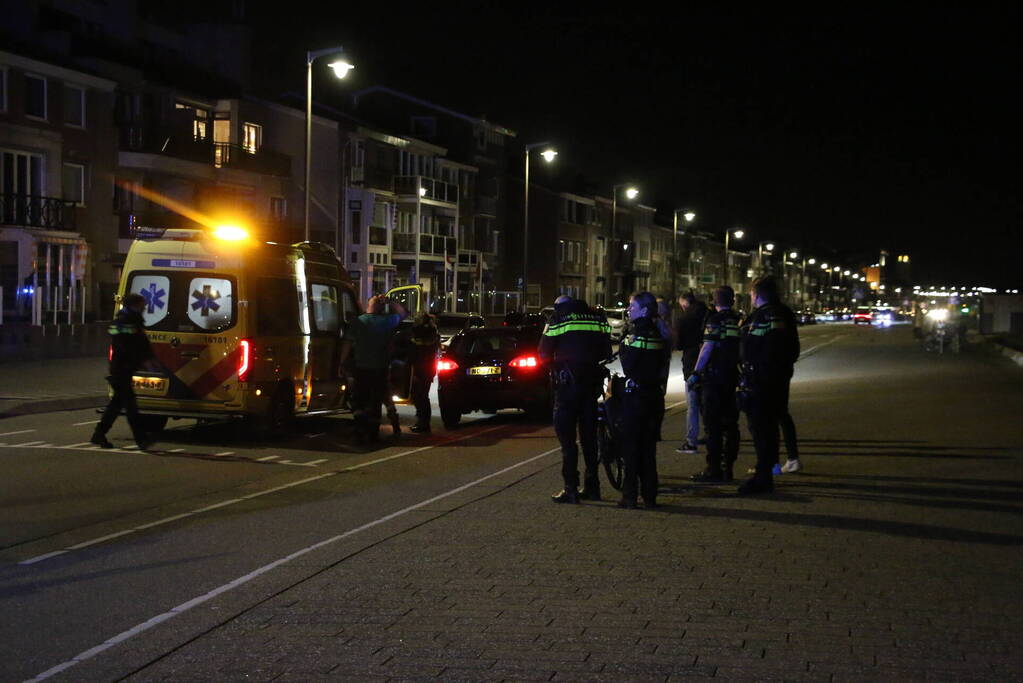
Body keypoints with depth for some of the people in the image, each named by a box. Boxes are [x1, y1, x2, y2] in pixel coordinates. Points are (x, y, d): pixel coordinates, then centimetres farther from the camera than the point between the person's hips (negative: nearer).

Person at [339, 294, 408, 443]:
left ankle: (359, 430, -2)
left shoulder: (358, 322, -2)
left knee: (360, 400, 10)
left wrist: (342, 362, 0)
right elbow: (403, 312, 16)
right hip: (381, 369, 0)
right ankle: (373, 433, 9)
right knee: (376, 402, 8)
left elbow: (347, 343, -5)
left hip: (362, 368, 0)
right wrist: (389, 302, 13)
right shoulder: (388, 321, -1)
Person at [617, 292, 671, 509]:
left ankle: (630, 496, -1)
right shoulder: (658, 334, 8)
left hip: (635, 395, -7)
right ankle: (649, 495, 13)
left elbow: (628, 366, -15)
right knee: (649, 446, 12)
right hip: (655, 394, 7)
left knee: (631, 445, -1)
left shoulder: (636, 334, -15)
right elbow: (663, 363, 12)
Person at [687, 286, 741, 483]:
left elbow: (707, 348, -16)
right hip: (734, 378, 7)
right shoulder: (739, 320, 9)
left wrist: (696, 373, -12)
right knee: (730, 424, 10)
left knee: (713, 425, -3)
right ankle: (728, 468, 13)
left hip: (714, 378, -6)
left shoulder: (715, 320, -10)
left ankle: (713, 469, -4)